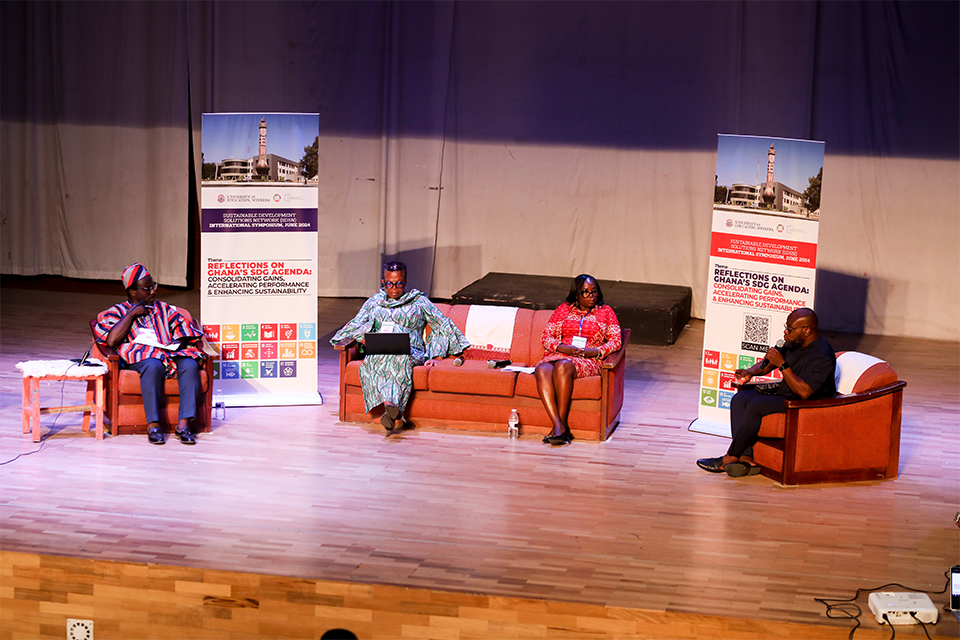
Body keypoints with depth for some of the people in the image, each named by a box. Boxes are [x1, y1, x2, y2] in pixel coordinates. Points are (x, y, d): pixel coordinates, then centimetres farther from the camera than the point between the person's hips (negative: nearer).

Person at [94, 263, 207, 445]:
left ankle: (184, 423, -36)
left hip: (170, 354, 3)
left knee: (190, 365, -32)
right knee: (153, 366, -40)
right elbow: (112, 340, -1)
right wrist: (132, 314, 3)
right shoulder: (117, 312, 18)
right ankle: (153, 424, -37)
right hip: (140, 356, -3)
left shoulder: (164, 309, 30)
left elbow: (184, 331, 19)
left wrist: (179, 342, -4)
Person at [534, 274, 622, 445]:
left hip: (588, 361, -2)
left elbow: (615, 341, 5)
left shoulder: (606, 312, 16)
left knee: (563, 366, -38)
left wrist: (594, 351, -11)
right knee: (542, 370, -34)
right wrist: (563, 348, -8)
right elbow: (545, 337, 12)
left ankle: (561, 423, -38)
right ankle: (559, 426, -44)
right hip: (558, 355, 2)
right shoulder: (563, 309, 20)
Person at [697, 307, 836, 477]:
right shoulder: (794, 344, 8)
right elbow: (768, 363, 21)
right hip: (783, 394, 10)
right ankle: (746, 459, -19)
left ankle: (731, 457, -17)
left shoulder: (822, 356, -21)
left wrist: (782, 364, -26)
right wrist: (750, 372, -1)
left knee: (756, 405, -27)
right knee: (740, 399, -8)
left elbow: (804, 391, -30)